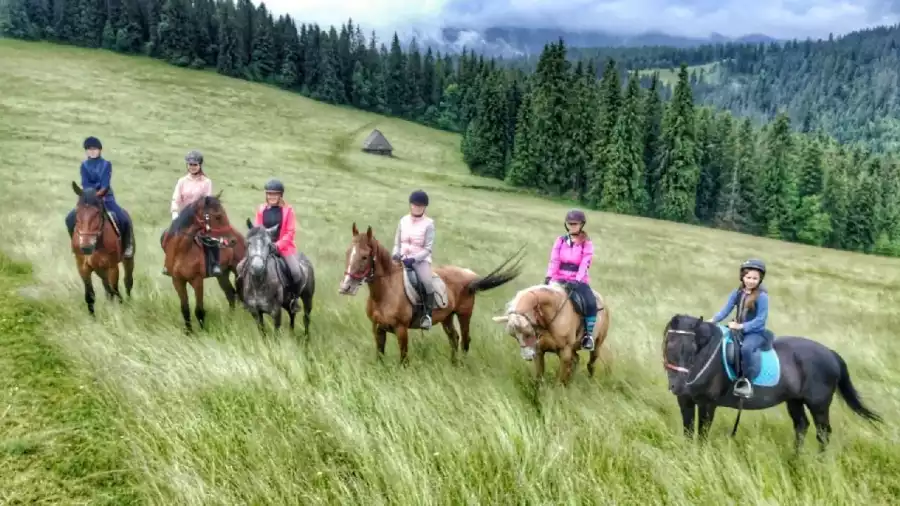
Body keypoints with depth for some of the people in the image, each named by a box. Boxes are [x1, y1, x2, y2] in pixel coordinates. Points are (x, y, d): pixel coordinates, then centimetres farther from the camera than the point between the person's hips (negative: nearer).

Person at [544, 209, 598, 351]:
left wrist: (577, 280, -25)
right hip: (560, 279, 3)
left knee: (591, 303, -25)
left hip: (579, 281, -2)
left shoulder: (587, 243, -1)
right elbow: (554, 260, -3)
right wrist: (548, 277, -17)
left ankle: (589, 334, -11)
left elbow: (585, 264, -11)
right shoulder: (560, 240, 6)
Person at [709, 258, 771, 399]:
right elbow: (726, 309, 3)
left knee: (746, 348, -35)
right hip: (738, 330, 7)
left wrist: (741, 326, -24)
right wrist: (713, 320, -14)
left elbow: (760, 320, -15)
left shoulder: (762, 296, -12)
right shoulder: (737, 293, 4)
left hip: (755, 332, -7)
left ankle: (745, 379, -20)